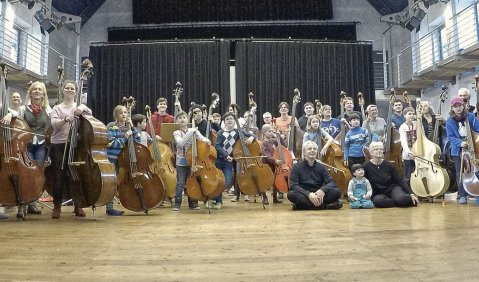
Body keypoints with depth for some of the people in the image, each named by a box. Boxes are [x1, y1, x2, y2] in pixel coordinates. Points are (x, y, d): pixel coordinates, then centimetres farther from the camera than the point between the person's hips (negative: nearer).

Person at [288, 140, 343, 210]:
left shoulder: (321, 167, 8)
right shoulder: (297, 166, -1)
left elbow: (332, 183, -2)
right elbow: (293, 186, -13)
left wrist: (323, 190, -26)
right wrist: (308, 194, -30)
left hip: (318, 196, 2)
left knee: (336, 192, -20)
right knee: (291, 194, -34)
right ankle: (325, 206, -29)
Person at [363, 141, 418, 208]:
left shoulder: (388, 164, -5)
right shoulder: (366, 166, -10)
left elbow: (400, 180, -2)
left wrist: (411, 194, -8)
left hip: (393, 188, 1)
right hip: (379, 193, 0)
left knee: (401, 198, -33)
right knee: (377, 201, -36)